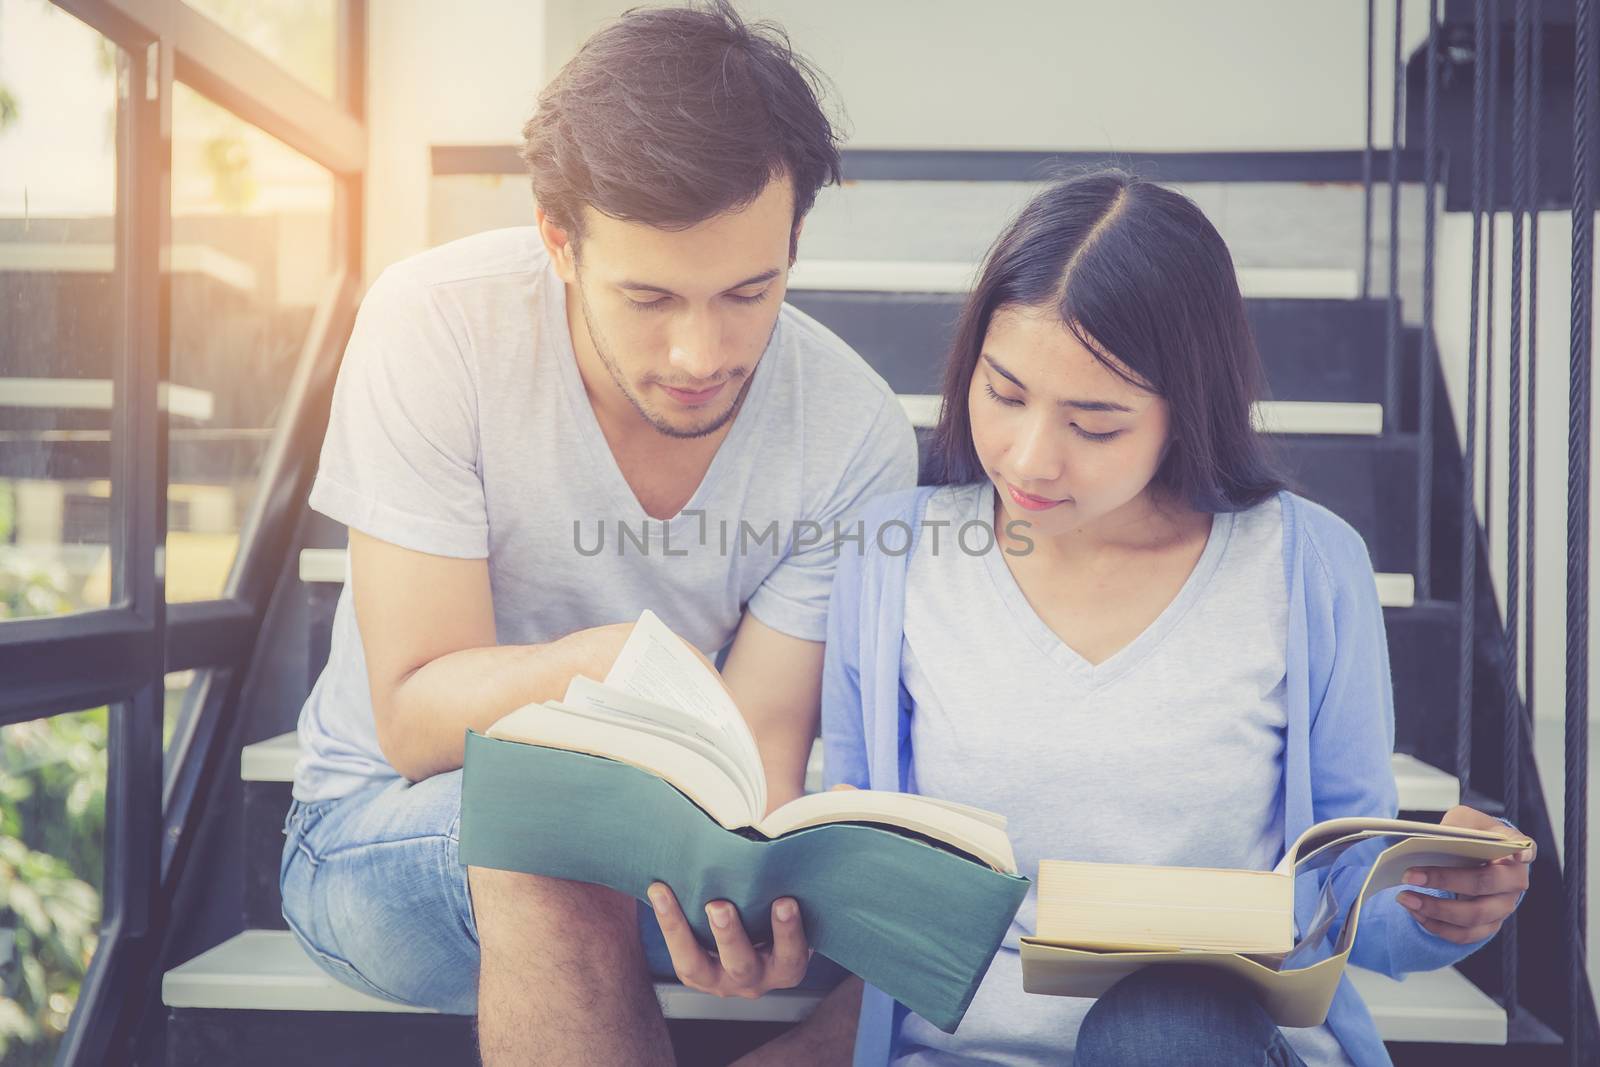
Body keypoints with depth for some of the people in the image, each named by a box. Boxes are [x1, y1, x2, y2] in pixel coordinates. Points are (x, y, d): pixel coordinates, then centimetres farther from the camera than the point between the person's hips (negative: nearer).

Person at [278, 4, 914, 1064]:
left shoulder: (856, 433, -16)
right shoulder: (438, 323, -21)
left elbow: (758, 746, -16)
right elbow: (411, 717, -20)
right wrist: (596, 664, -41)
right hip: (389, 828, -2)